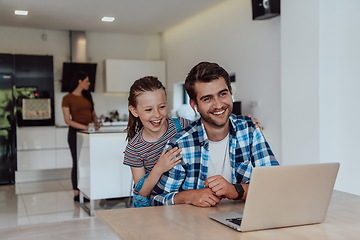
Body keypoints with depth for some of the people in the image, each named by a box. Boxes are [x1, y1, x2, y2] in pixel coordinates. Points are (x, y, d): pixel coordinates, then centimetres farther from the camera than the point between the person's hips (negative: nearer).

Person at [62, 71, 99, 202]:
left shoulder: (87, 96, 13)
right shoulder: (67, 98, -5)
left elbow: (93, 114, 19)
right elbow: (68, 120, -11)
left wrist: (96, 123, -3)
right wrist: (84, 127, -21)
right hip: (75, 132, -5)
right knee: (77, 162, 0)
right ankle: (76, 193, 10)